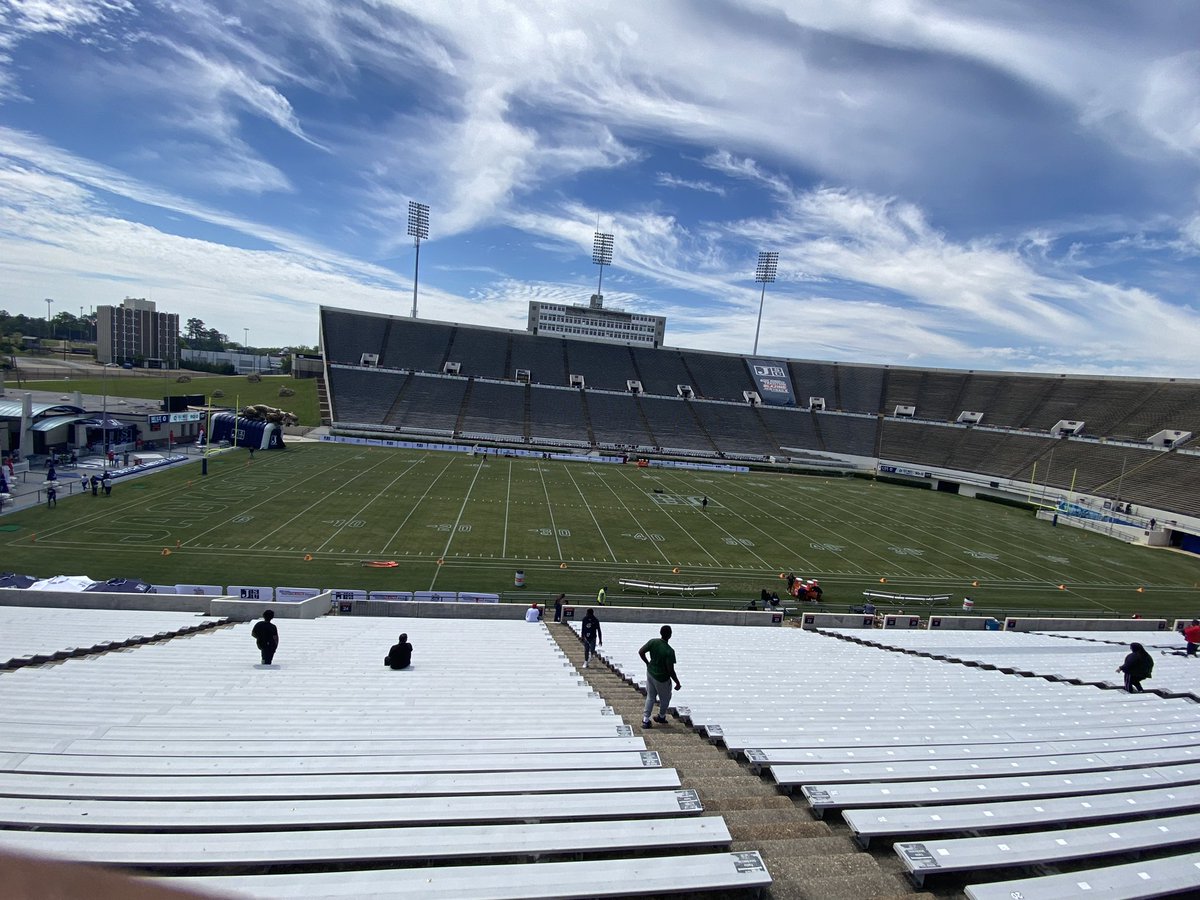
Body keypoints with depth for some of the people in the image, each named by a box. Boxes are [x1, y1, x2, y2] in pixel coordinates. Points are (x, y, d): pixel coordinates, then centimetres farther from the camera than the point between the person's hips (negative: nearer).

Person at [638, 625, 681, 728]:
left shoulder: (653, 642, -13)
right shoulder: (669, 651, -28)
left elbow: (641, 652, -6)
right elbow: (671, 671, -24)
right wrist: (678, 683, -10)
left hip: (650, 673, 5)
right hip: (662, 678, -5)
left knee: (650, 697, 21)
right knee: (665, 698, 23)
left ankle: (645, 720, 19)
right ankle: (661, 717, 42)